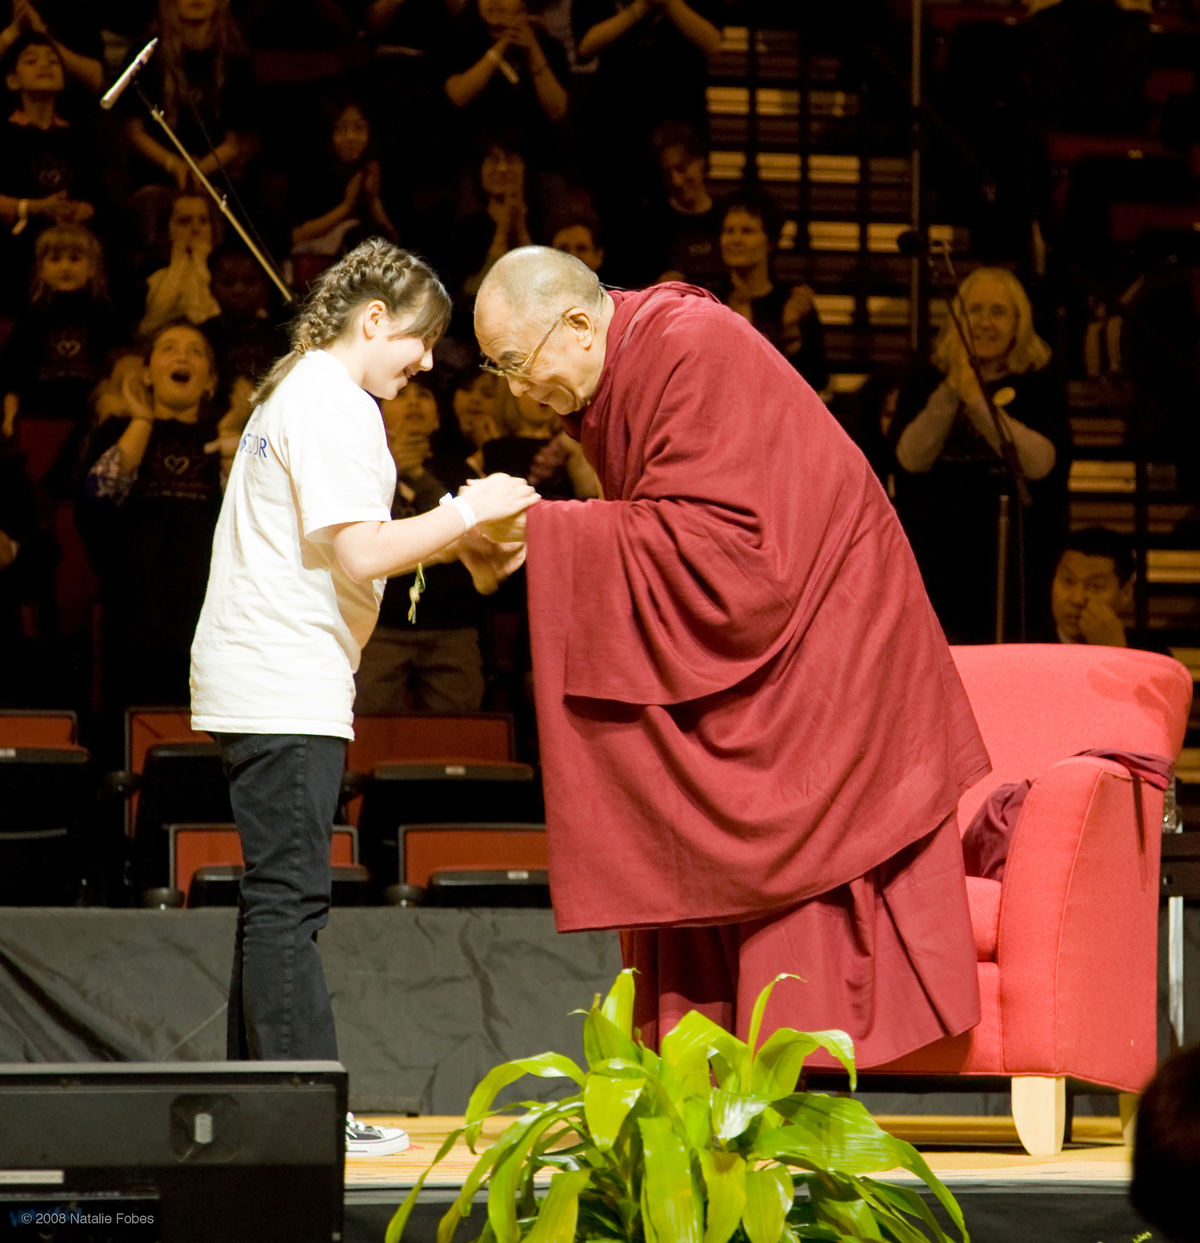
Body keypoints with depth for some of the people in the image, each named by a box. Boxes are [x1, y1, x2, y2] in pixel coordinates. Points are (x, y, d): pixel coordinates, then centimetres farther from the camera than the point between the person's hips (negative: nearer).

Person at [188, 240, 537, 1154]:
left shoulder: (294, 393, 21)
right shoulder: (333, 406, -12)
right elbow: (361, 556, -20)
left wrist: (448, 536, 14)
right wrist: (469, 510, -13)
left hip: (260, 686, 11)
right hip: (287, 689, -11)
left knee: (277, 896, 11)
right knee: (289, 899, -11)